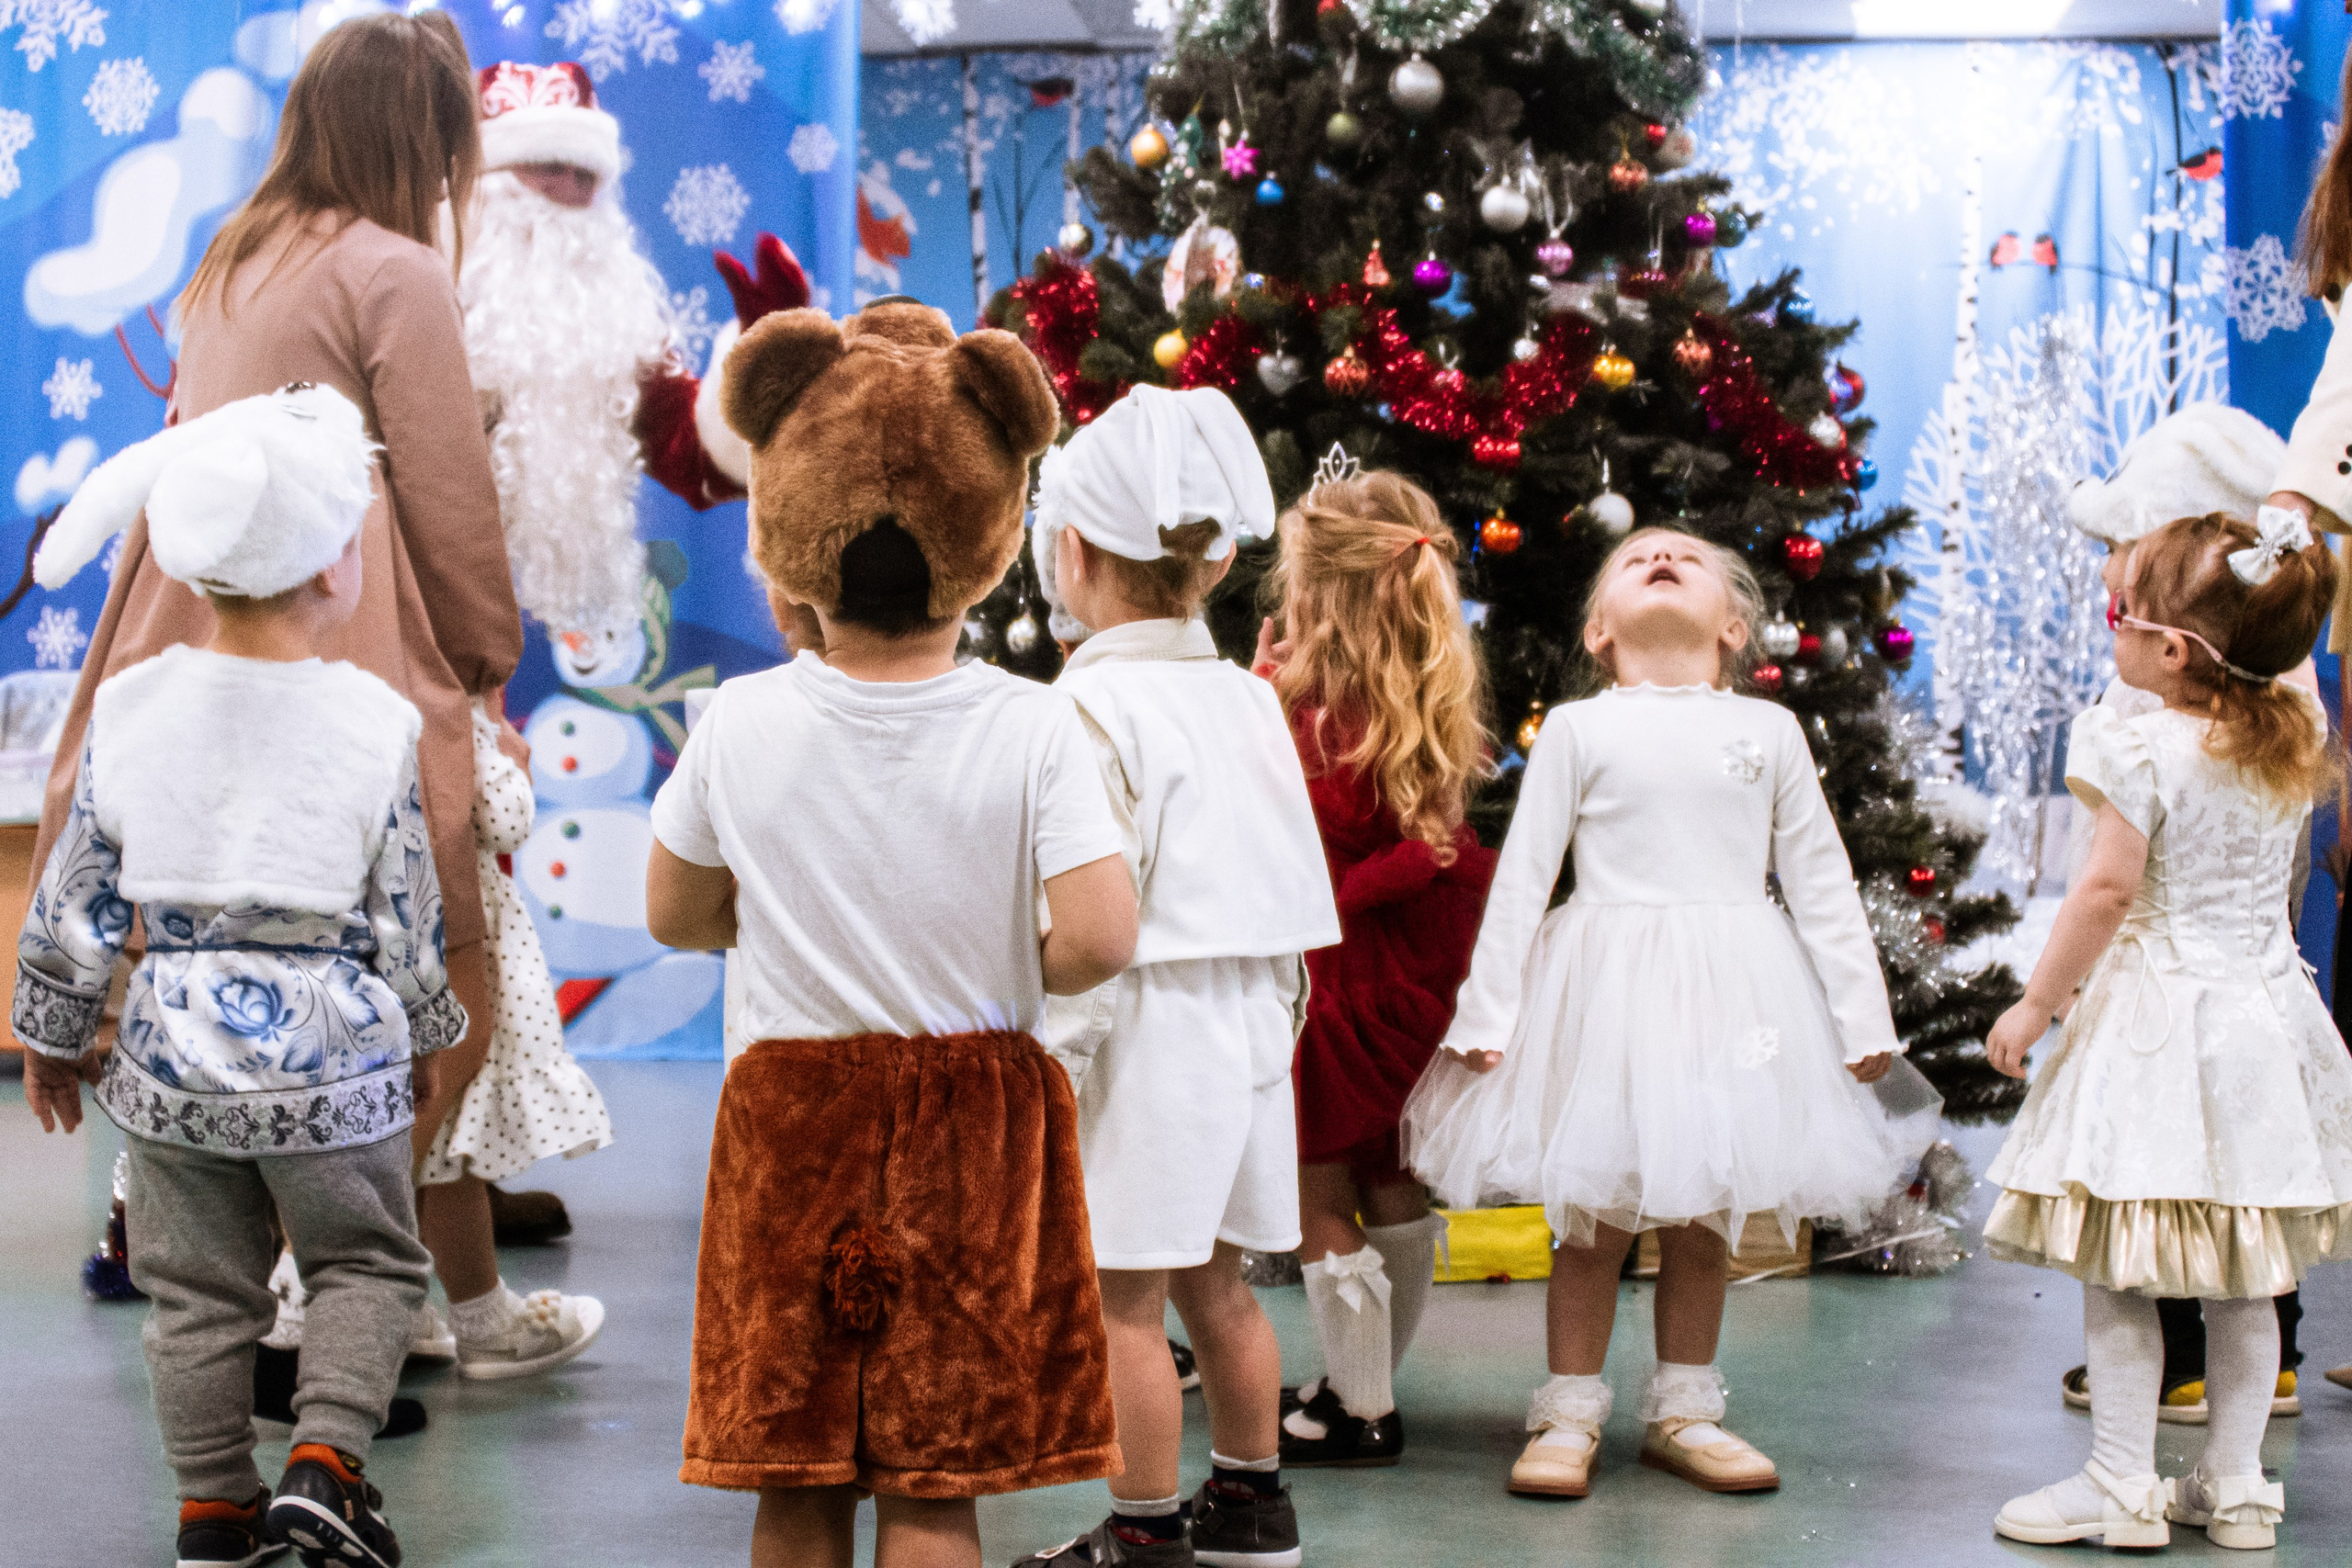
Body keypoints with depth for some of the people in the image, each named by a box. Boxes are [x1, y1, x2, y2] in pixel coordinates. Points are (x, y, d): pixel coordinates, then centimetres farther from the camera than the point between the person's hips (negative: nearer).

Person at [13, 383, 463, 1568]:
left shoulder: (127, 709, -4)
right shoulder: (375, 727, -11)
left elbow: (75, 900, 1)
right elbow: (404, 914, -4)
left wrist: (51, 1033, 14)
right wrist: (424, 1030, 13)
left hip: (172, 1044, 3)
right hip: (328, 1049, -2)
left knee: (197, 1287, 14)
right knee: (367, 1261, 15)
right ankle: (324, 1459, 1)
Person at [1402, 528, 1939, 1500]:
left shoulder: (1768, 731, 9)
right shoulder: (1578, 730, 3)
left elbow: (1821, 881, 9)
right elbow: (1521, 877, 1)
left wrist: (1863, 1018, 6)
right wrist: (1484, 1014, -4)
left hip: (1731, 996, 2)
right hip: (1607, 990, -2)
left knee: (1701, 1226, 10)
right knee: (1595, 1224, 2)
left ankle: (1683, 1414, 22)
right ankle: (1569, 1415, 13)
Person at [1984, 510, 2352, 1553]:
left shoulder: (2143, 751, -16)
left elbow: (2108, 891, -18)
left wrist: (2035, 1005, -10)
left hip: (2153, 1018, -6)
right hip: (2261, 1016, 7)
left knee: (2118, 1272, 1)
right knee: (2243, 1277, 13)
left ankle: (2122, 1487, 4)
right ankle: (2233, 1485, 18)